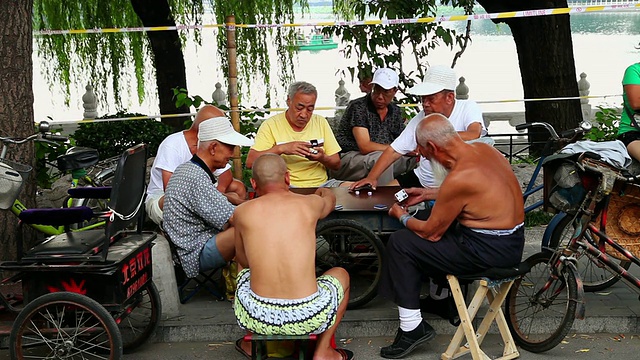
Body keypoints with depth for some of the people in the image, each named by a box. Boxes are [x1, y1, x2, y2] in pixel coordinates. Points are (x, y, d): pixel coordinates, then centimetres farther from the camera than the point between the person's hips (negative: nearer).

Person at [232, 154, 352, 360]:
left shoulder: (243, 212, 1)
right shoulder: (310, 204, 3)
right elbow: (330, 200, 30)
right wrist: (323, 191, 54)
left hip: (257, 318, 1)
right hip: (308, 318, -1)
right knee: (341, 274, 31)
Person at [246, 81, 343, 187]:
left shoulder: (321, 122, 12)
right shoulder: (271, 125, 0)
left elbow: (336, 164, 12)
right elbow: (250, 162, -9)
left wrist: (322, 158, -11)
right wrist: (280, 149, -20)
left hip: (321, 184, 4)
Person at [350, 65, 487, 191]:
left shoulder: (468, 108, -9)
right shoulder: (420, 118, 3)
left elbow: (475, 135, -30)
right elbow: (394, 150, 4)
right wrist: (371, 177, -7)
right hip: (422, 179, 5)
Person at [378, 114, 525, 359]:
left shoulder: (459, 177, -24)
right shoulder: (483, 149, 1)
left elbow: (432, 233, -11)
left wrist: (402, 217, 7)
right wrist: (426, 194, 25)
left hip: (489, 252, -9)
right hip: (513, 243, 9)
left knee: (399, 243, -3)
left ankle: (411, 328, 1)